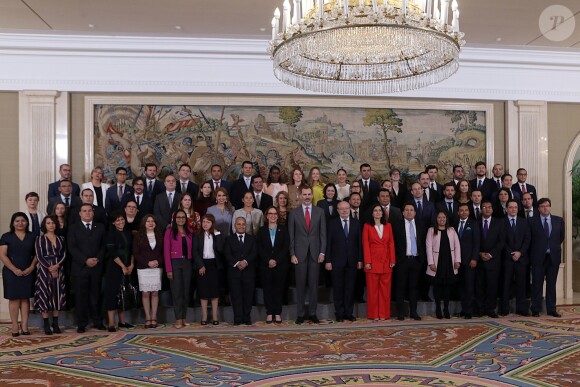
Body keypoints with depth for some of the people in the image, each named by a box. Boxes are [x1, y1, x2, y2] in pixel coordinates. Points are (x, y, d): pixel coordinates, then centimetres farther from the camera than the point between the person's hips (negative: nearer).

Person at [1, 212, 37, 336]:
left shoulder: (32, 237, 10)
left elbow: (36, 253, 8)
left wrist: (32, 267, -9)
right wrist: (14, 269, -14)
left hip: (28, 272, 2)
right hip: (12, 273, -2)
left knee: (25, 298, 3)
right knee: (14, 298, -1)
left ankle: (24, 326, 6)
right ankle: (15, 326, 3)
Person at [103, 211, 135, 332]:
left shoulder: (128, 233, 11)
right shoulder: (110, 234, -6)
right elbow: (112, 253, -12)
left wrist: (131, 265, 1)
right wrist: (123, 266, -12)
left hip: (127, 268, 6)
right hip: (114, 268, -6)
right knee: (112, 293, -4)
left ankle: (122, 321, 18)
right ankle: (111, 323, -2)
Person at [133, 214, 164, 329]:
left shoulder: (160, 236, 10)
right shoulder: (138, 236, 4)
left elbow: (164, 251, 9)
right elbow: (135, 253, 0)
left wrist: (158, 261, -8)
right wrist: (148, 263, -10)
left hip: (157, 267, 1)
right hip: (143, 268, -1)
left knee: (155, 293, 0)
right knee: (145, 293, -2)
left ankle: (154, 318, 5)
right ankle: (148, 318, 4)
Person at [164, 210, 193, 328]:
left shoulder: (189, 232, 12)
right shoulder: (170, 231, 0)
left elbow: (192, 249, 10)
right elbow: (166, 251, -4)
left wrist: (194, 265, -1)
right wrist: (168, 269, -11)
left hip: (187, 263, 4)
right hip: (175, 262, -4)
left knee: (186, 290, 6)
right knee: (176, 291, -4)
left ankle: (184, 317, 14)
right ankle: (178, 319, -1)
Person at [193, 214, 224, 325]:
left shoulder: (217, 235, 4)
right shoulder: (197, 236, 3)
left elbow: (220, 249, -11)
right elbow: (195, 252, -2)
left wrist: (217, 234, -10)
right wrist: (200, 265, -11)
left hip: (214, 264, 0)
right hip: (201, 264, 0)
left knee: (214, 290, 3)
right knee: (203, 291, 2)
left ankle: (215, 316, 10)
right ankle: (204, 316, 10)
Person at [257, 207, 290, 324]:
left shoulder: (283, 229, 7)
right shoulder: (262, 230, 9)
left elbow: (286, 247, -2)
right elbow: (260, 248, 1)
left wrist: (276, 260, -11)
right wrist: (268, 260, -12)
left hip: (280, 265, -1)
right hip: (265, 265, 1)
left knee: (279, 288, 2)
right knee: (267, 289, 2)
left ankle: (278, 313, 8)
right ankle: (269, 313, 7)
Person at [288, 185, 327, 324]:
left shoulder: (320, 212, 6)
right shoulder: (294, 213, 4)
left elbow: (323, 234, 5)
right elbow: (291, 235, 3)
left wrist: (322, 252, -2)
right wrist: (292, 254, -4)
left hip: (315, 253, 1)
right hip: (300, 253, -1)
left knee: (314, 284, 4)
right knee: (300, 285, 3)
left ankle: (312, 313, 12)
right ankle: (300, 314, 10)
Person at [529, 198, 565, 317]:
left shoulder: (559, 220, 7)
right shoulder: (532, 221, 0)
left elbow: (561, 237, 16)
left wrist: (554, 247, 12)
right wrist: (536, 249, 5)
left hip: (554, 257, 2)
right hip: (538, 257, -2)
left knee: (552, 284, 7)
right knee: (537, 284, 1)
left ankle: (551, 309, 15)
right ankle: (536, 310, 7)